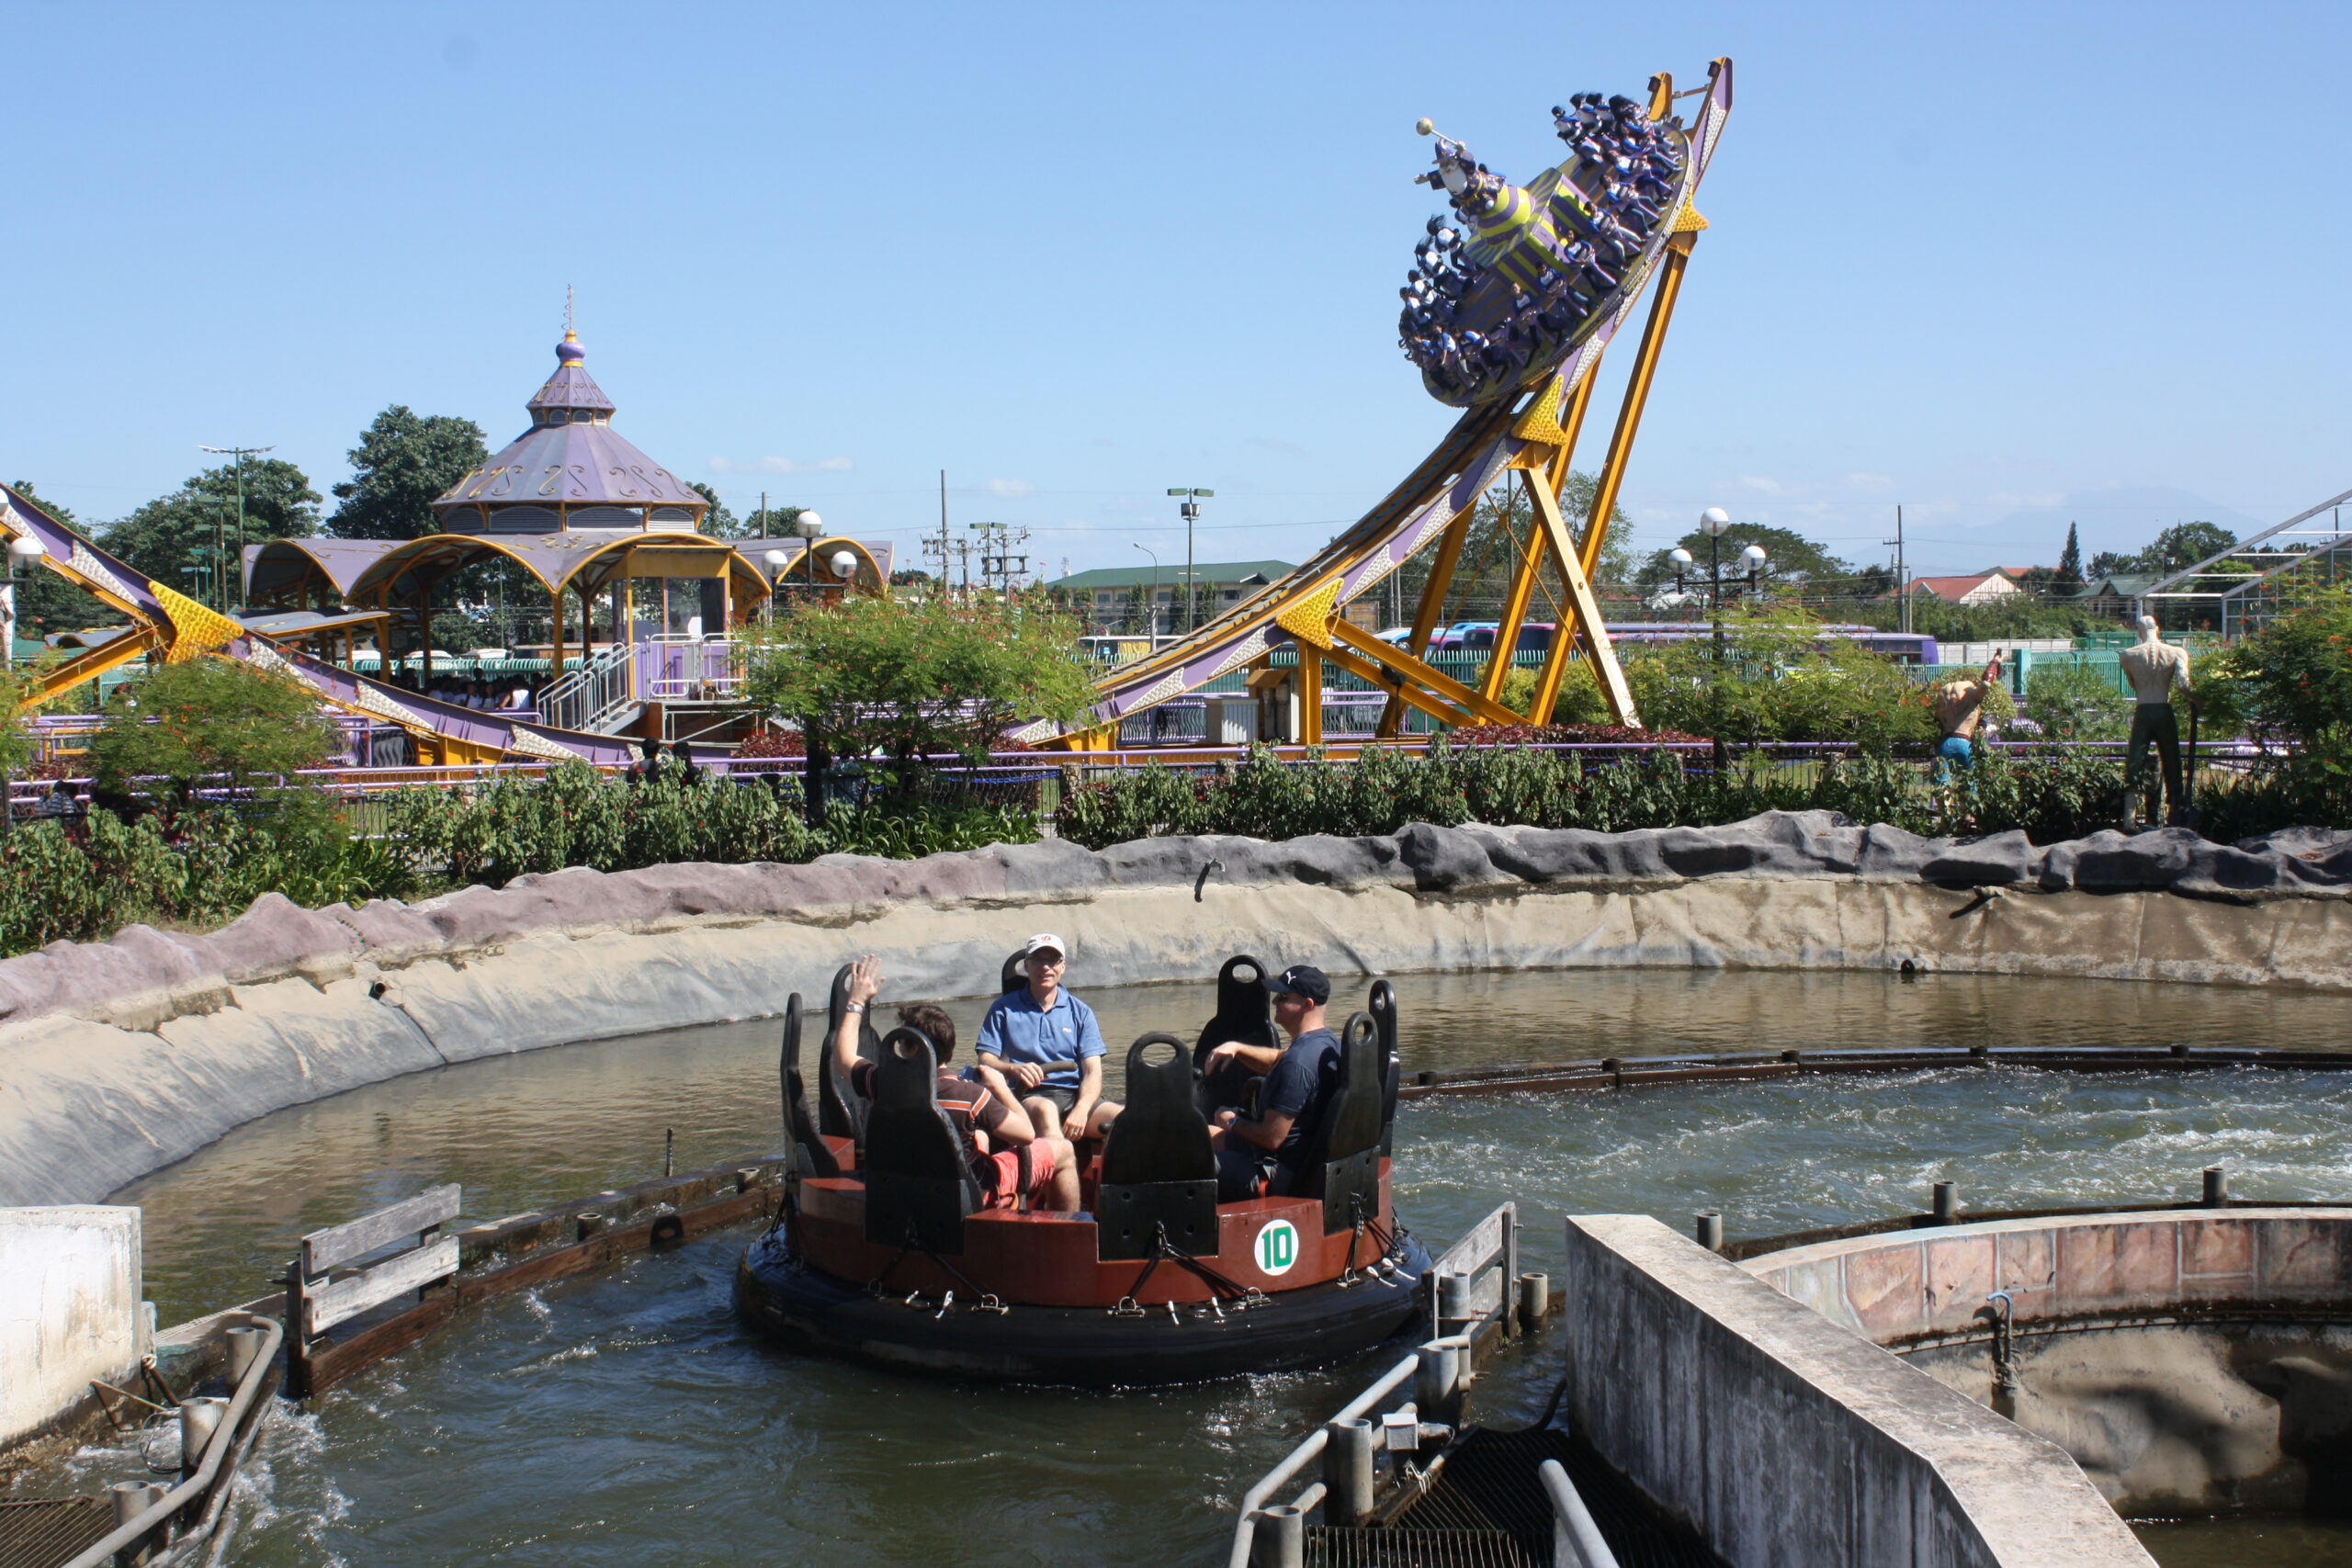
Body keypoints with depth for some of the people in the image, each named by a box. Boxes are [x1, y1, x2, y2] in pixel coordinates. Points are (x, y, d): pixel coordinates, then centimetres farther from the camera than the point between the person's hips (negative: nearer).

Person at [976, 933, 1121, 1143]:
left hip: (1076, 1096, 3)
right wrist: (1013, 1068, -21)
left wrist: (1081, 1110, -15)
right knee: (1045, 1110, -39)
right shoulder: (1004, 1009, 12)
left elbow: (1092, 1071, 6)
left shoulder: (1081, 1012, 16)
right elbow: (986, 1061, 3)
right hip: (1029, 1096, -3)